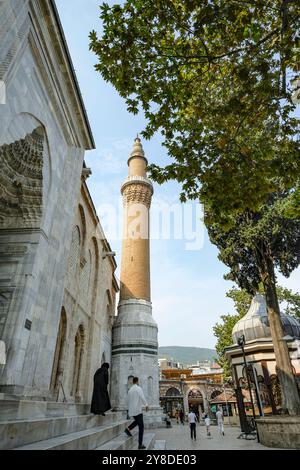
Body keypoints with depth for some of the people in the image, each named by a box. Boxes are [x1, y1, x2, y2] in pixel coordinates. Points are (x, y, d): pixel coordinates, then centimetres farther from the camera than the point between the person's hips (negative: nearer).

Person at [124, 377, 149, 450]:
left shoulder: (130, 390, 14)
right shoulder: (138, 388, -9)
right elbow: (142, 397, -24)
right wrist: (146, 405, -19)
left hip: (131, 411, 7)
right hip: (137, 410, -7)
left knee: (137, 421, 31)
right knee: (141, 427, 2)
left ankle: (128, 429, 12)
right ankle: (140, 444, -1)